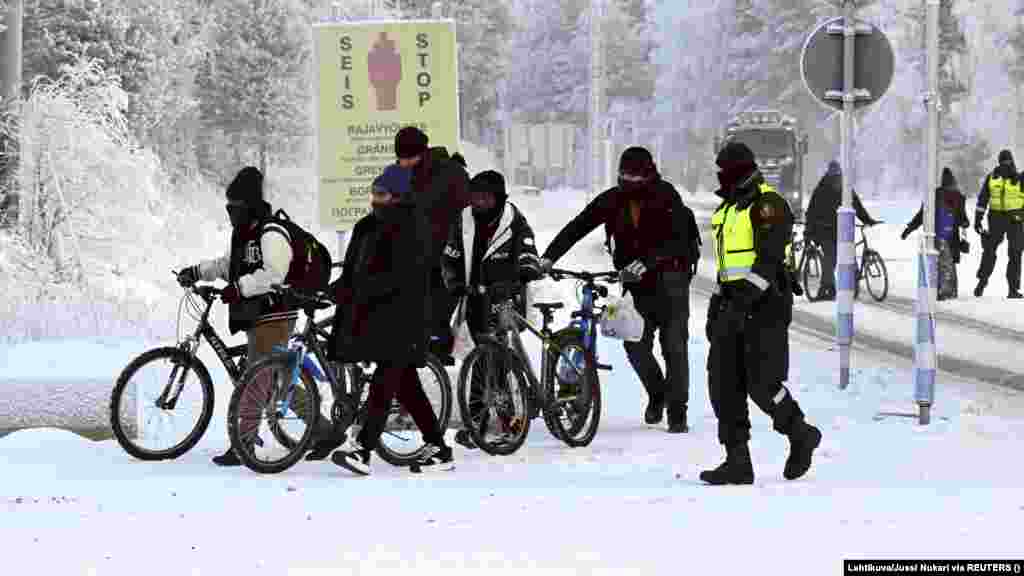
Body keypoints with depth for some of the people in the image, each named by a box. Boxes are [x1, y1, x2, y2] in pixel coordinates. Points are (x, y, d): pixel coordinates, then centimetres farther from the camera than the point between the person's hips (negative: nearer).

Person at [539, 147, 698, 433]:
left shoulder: (666, 197, -13)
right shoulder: (613, 200, -2)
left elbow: (676, 241, -24)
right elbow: (577, 227, -5)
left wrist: (645, 262, -37)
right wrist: (548, 257, -17)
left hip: (670, 278, -4)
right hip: (638, 283, 4)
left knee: (674, 345, -7)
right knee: (635, 344, -6)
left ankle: (677, 412, 0)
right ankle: (657, 392, 21)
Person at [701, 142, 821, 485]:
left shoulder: (769, 205, -9)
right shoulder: (728, 209, 20)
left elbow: (769, 259, -19)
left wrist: (744, 301, -27)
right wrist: (716, 306, 23)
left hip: (764, 305, -9)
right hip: (734, 307, 9)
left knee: (762, 385, -11)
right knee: (723, 384, 0)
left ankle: (801, 436, 13)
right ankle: (737, 462, 2)